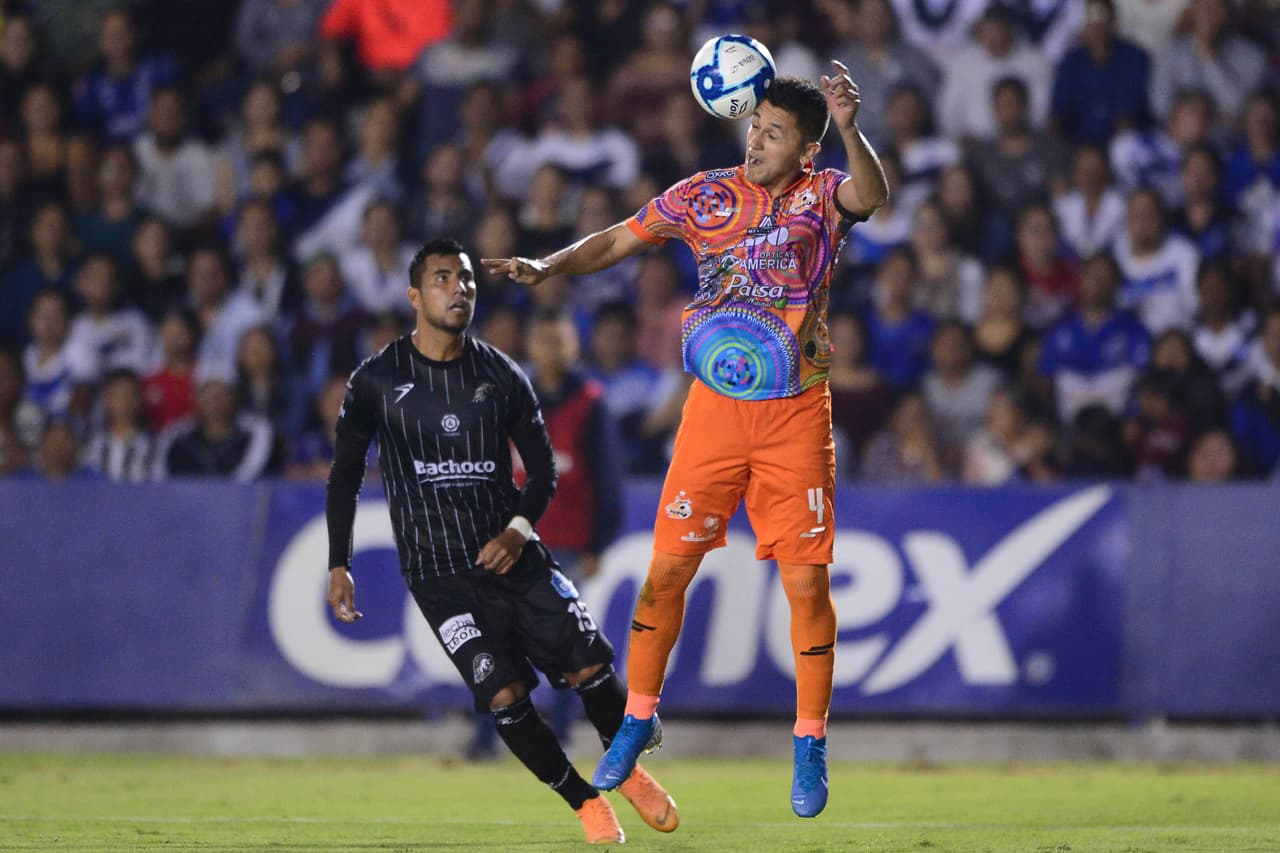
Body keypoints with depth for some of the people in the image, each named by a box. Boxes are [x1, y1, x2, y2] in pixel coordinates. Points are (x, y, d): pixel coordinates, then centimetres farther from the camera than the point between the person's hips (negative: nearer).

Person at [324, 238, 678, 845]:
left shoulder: (501, 376, 3)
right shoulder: (375, 381, -2)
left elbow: (543, 469, 9)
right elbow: (345, 475, 6)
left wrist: (521, 526, -10)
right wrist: (339, 565, 0)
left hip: (511, 554, 2)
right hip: (438, 575, -2)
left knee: (592, 668, -7)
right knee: (504, 695, -14)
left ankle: (628, 770, 21)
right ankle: (585, 803, 4)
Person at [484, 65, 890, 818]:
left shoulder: (822, 195, -4)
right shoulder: (706, 196, 2)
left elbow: (870, 196, -27)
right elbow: (620, 240, 12)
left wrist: (851, 129, -45)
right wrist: (548, 267, -3)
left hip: (796, 414, -2)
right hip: (715, 408, 2)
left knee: (806, 580, -5)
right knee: (669, 565, 0)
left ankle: (810, 742, 8)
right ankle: (640, 717, 18)